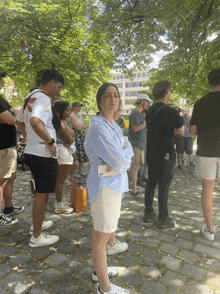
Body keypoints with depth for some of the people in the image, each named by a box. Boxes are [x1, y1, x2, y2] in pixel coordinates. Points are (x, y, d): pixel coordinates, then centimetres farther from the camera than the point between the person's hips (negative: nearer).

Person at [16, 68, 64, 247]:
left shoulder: (29, 97, 14)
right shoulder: (43, 98, -17)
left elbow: (19, 122, 23)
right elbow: (35, 121, -35)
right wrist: (50, 142, -23)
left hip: (31, 151, 10)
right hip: (44, 154, -10)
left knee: (41, 192, 24)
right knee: (42, 194, 3)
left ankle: (37, 224, 41)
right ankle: (36, 237, 19)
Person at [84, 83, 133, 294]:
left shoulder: (113, 125, 10)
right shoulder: (98, 127, -20)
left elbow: (128, 149, 5)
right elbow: (119, 161, -26)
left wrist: (120, 156, -16)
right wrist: (125, 154, -4)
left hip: (114, 183, 10)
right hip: (105, 185, -10)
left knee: (100, 227, 23)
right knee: (102, 236, 4)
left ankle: (99, 270, 44)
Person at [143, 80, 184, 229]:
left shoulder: (150, 111, 7)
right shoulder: (171, 112, -16)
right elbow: (181, 131, -4)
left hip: (151, 152, 7)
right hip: (166, 154, -7)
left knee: (151, 182, 14)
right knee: (164, 185, 2)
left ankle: (149, 214, 25)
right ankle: (163, 219, 14)